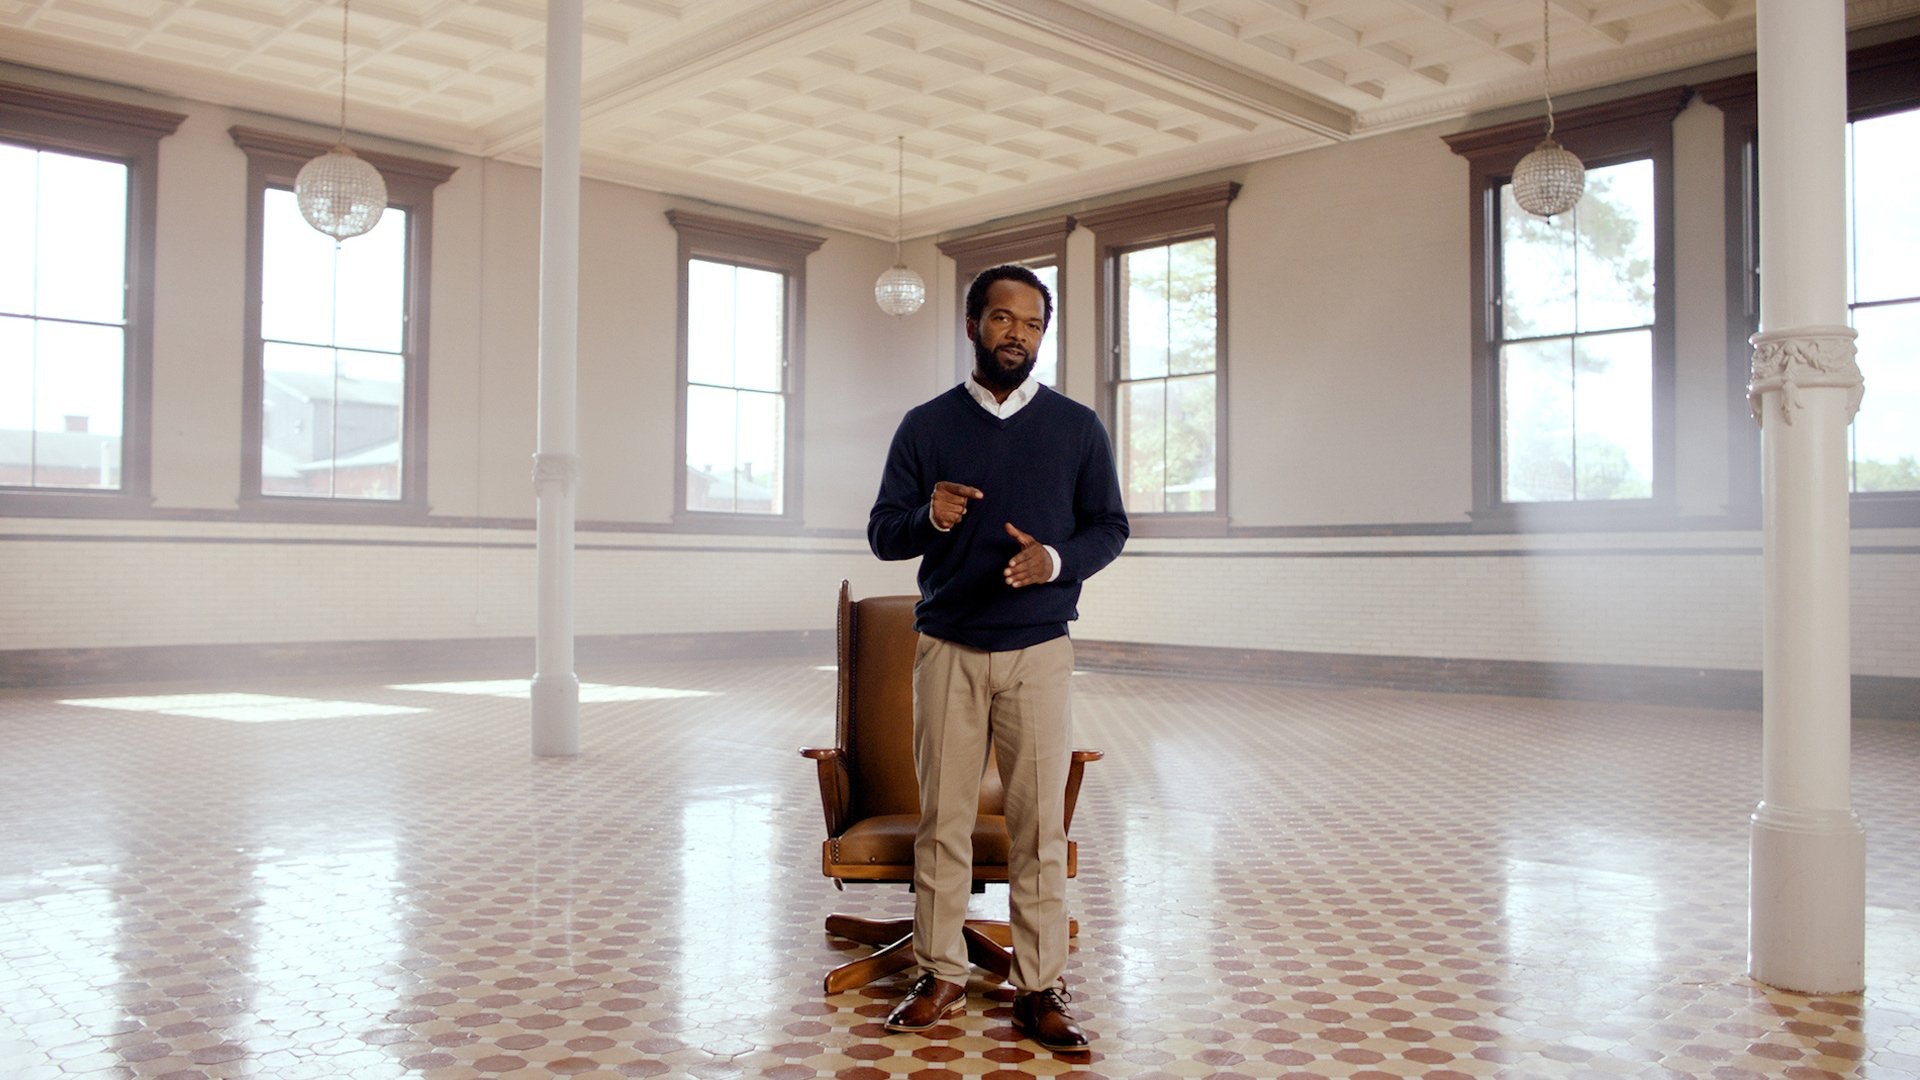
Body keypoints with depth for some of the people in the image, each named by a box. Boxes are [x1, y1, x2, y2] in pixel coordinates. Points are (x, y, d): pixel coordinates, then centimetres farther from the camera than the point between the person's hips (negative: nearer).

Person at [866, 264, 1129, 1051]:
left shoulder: (1077, 427, 6)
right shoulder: (925, 426, 6)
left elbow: (1110, 527, 7)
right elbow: (882, 532, 5)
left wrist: (1056, 559, -14)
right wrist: (929, 518, -18)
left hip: (1038, 650, 0)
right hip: (946, 648, 1)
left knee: (1040, 823, -1)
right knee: (941, 819, 4)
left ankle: (1038, 990, 8)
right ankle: (941, 977, 16)